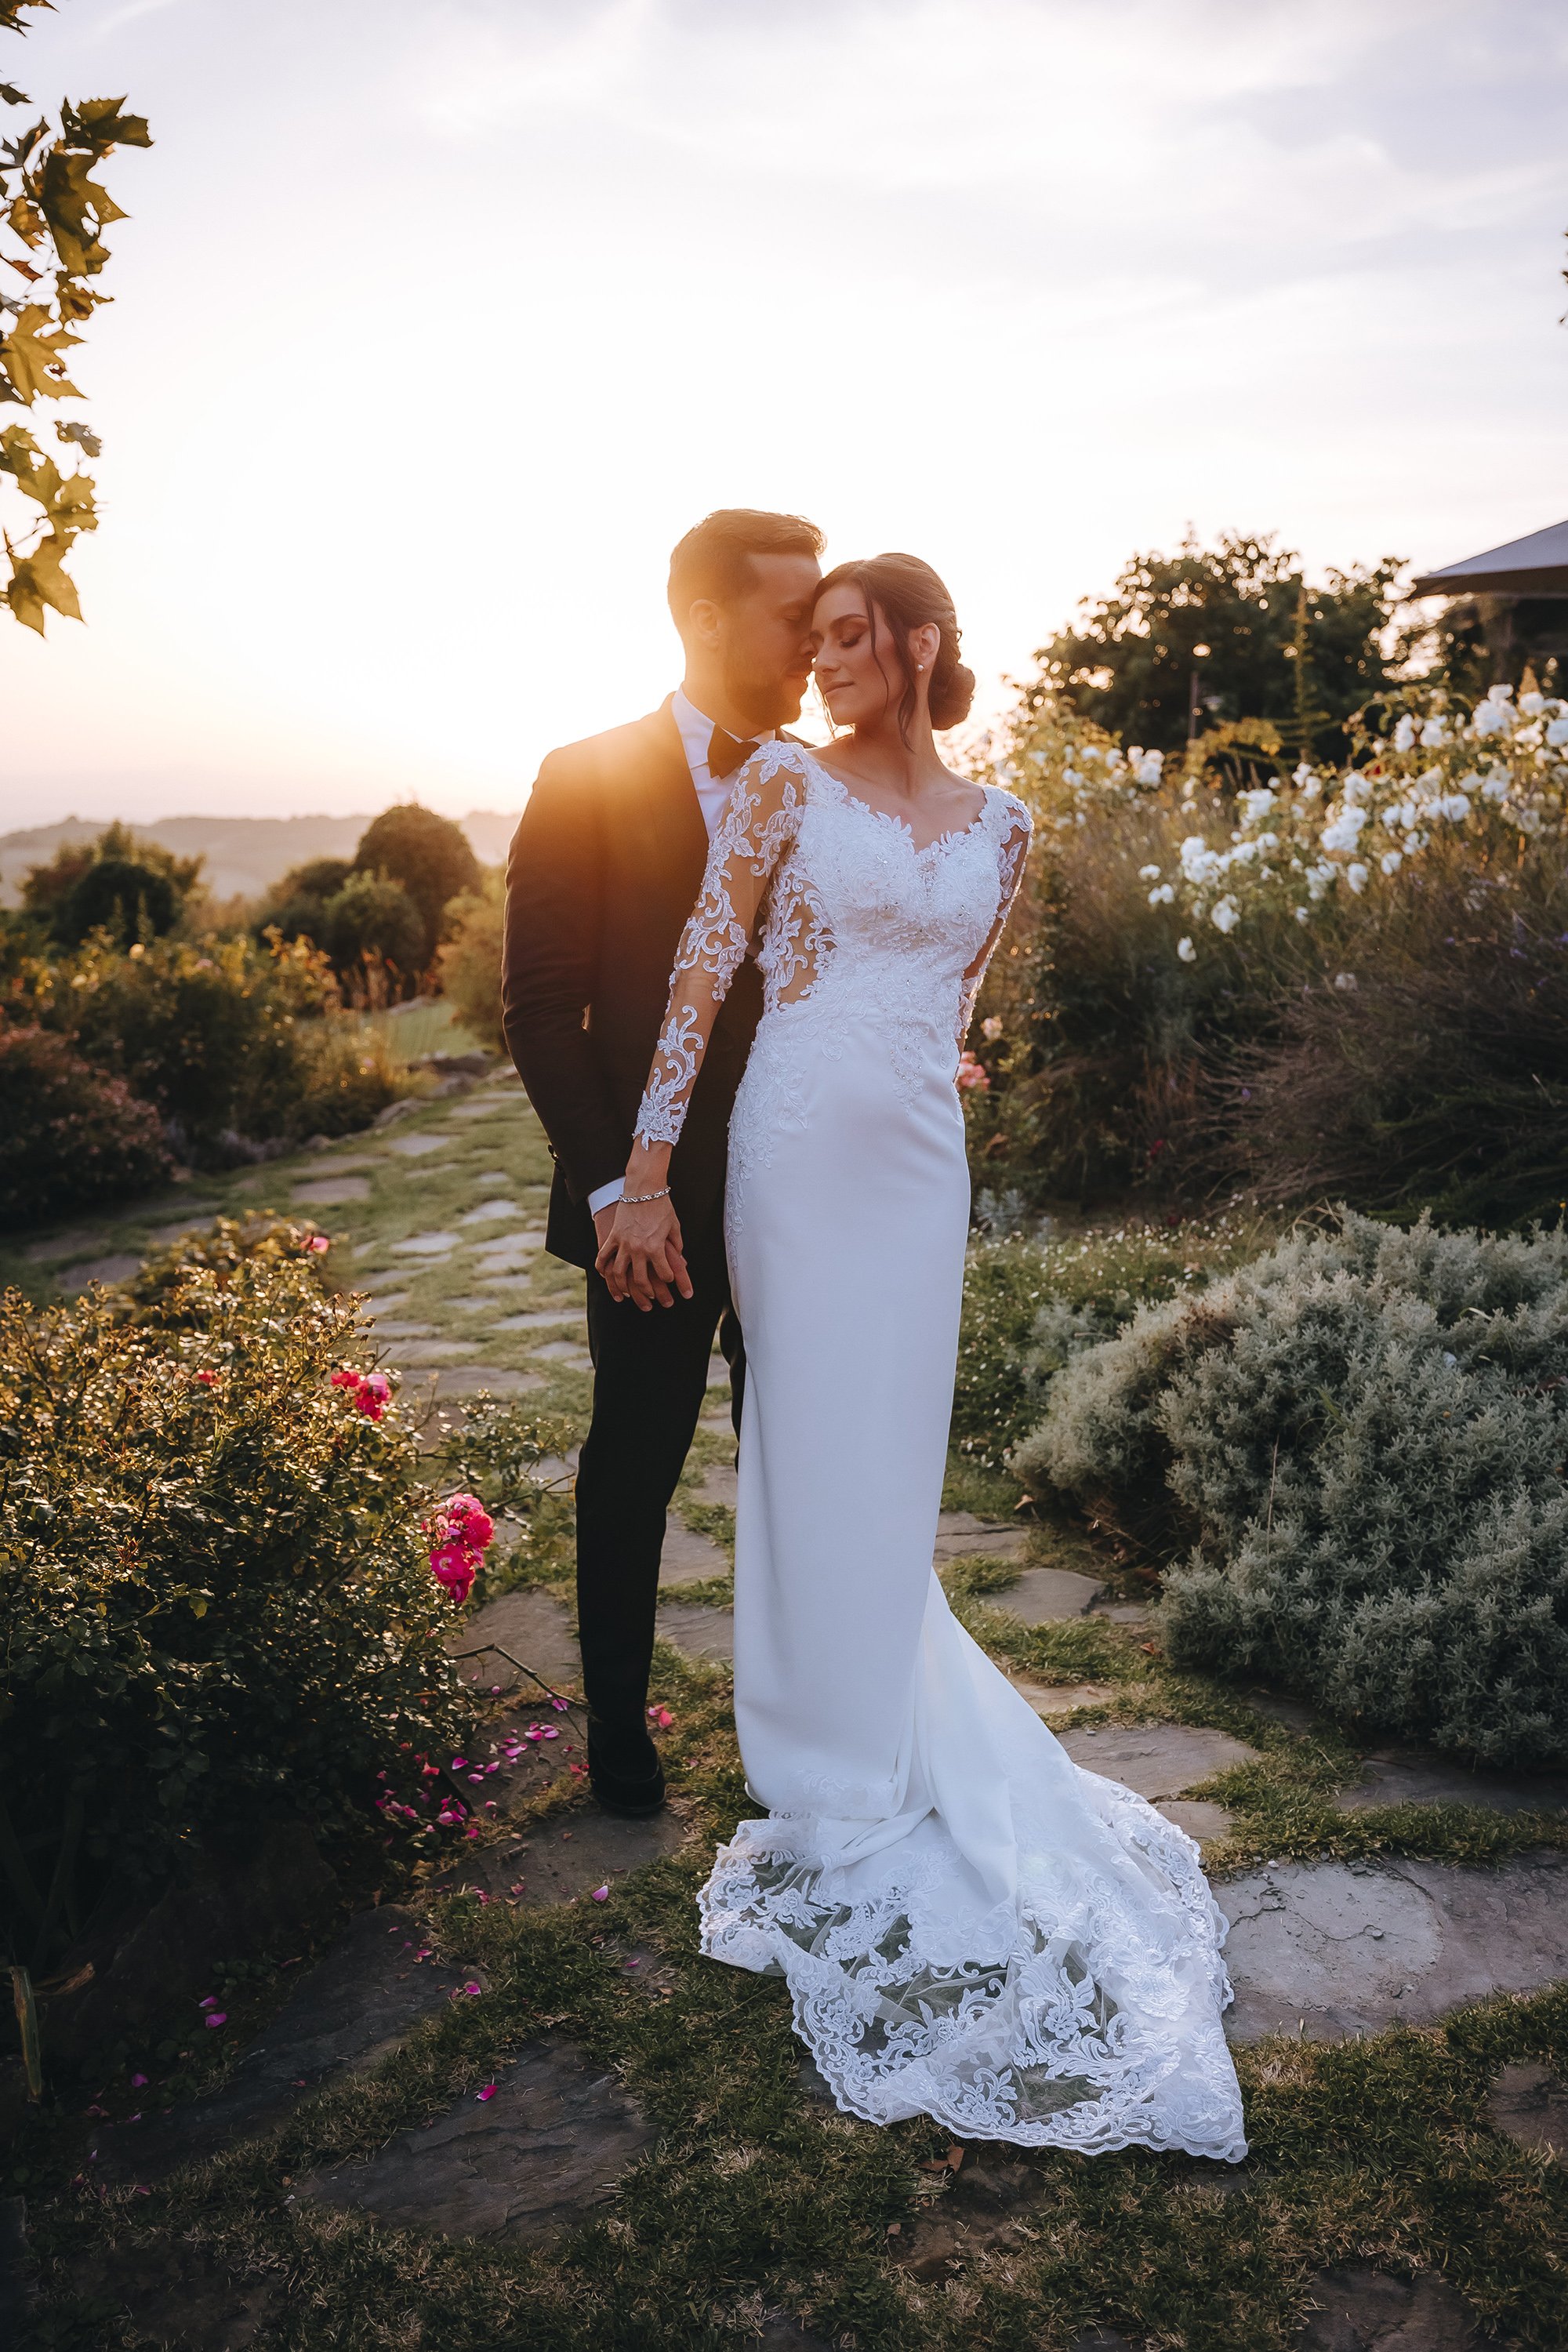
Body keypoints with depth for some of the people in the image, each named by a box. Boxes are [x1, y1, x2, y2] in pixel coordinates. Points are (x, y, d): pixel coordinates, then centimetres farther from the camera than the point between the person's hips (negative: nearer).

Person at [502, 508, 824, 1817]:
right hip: (656, 1203, -2)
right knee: (633, 1468, 11)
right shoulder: (587, 782, -5)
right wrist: (606, 1188, -14)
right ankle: (618, 1723, 30)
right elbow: (544, 1005, -8)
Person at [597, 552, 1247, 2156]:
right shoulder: (785, 783, -3)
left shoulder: (1000, 825, 8)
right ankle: (841, 1790, 23)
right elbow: (699, 976, -7)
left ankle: (883, 1741, 33)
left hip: (921, 1159, 3)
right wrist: (647, 1178, -12)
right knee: (813, 1449, 4)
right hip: (800, 1145, -3)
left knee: (896, 1458, 11)